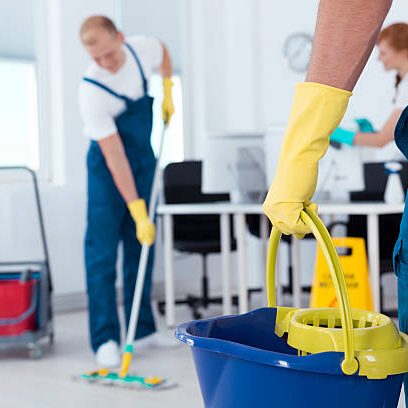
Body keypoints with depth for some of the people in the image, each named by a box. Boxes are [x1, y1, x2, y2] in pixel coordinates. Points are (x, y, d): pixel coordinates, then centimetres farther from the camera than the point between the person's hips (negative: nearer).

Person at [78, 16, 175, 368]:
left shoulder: (143, 49, -14)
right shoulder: (91, 91, -28)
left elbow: (163, 52, 16)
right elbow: (115, 157, -29)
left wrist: (167, 90, 4)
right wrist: (138, 211, -31)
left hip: (145, 160, 5)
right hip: (108, 167, -5)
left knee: (142, 246, 8)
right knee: (102, 252, -9)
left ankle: (143, 327, 16)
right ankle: (105, 339, -5)